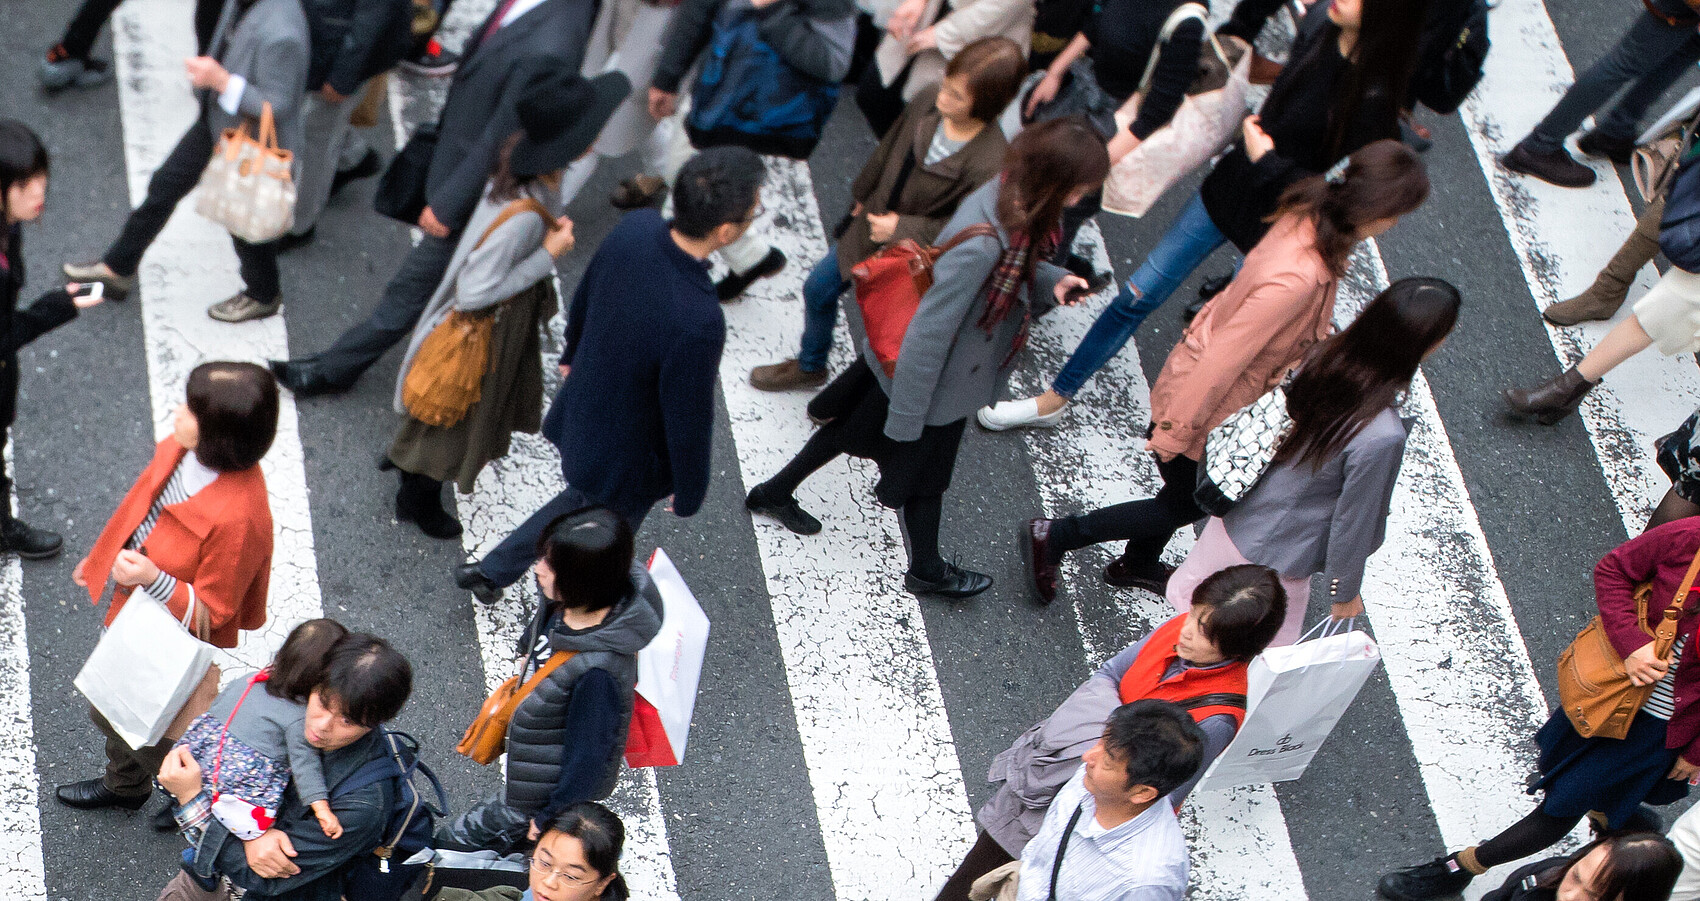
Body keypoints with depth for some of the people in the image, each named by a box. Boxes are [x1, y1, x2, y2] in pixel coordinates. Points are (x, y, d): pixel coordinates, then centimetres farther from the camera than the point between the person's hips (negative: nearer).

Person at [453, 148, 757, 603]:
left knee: (586, 500, 36)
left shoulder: (635, 227, -22)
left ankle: (489, 571, 51)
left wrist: (573, 353, 21)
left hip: (580, 412, 7)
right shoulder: (697, 323, -43)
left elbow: (584, 296, 0)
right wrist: (689, 495, -8)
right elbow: (689, 421, -27)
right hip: (628, 459, -6)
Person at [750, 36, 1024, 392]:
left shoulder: (989, 165, -37)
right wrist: (862, 193, 18)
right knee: (819, 289, 25)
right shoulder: (928, 101, -18)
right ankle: (809, 367, 54)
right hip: (871, 225, 7)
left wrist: (903, 228, -28)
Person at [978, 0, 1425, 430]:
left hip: (1272, 228, -7)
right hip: (1229, 186, 7)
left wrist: (1266, 161, -20)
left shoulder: (1374, 96, -32)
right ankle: (1054, 399, 29)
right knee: (1137, 296, 13)